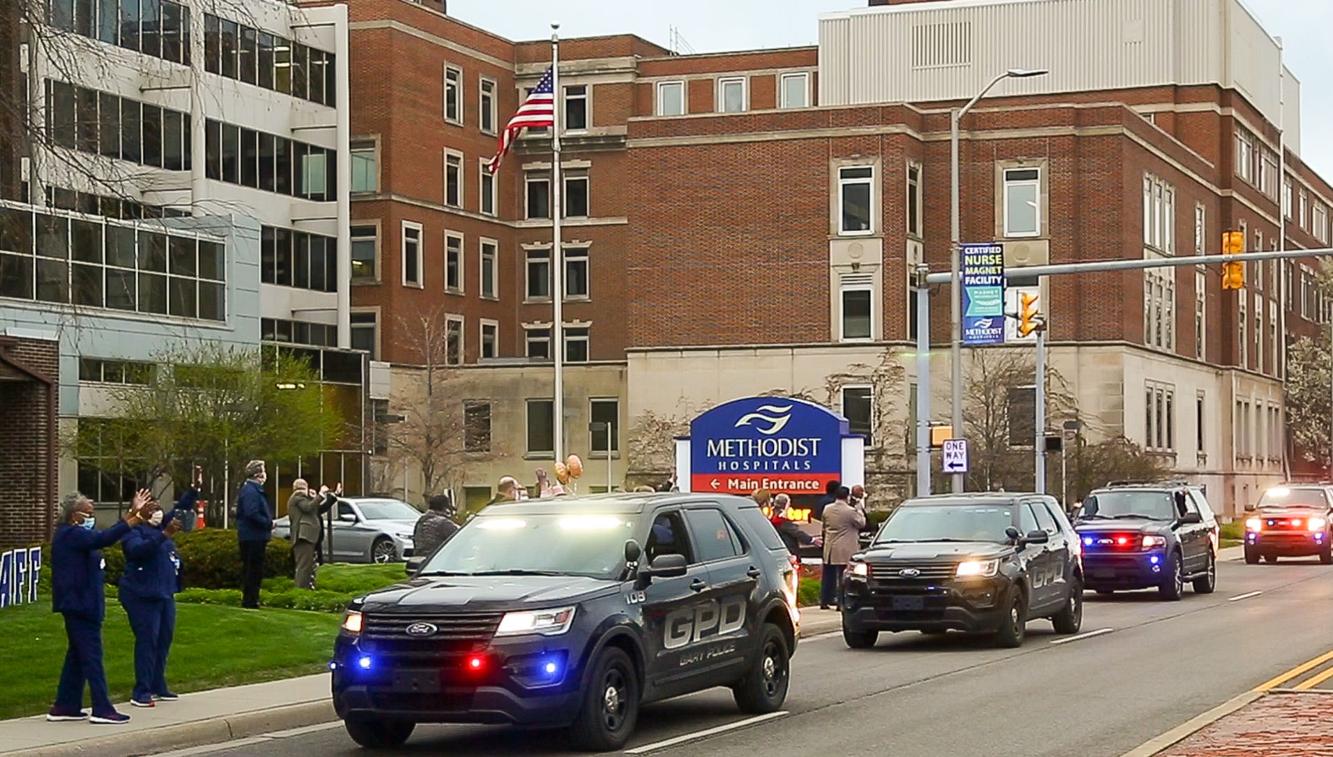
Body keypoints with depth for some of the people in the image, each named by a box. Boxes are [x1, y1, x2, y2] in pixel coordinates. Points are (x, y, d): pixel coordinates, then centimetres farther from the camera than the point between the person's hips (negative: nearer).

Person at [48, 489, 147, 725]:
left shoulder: (71, 533, 15)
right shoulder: (70, 534, -17)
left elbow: (101, 537, 21)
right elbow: (103, 539, -31)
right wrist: (134, 519, -36)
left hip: (77, 604, 11)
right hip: (80, 603, -11)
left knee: (77, 654, 15)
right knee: (92, 654, -9)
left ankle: (66, 707, 19)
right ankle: (102, 709, -8)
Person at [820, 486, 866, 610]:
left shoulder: (827, 509, 3)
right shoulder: (850, 511, -16)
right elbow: (861, 523, -4)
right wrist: (860, 511, 8)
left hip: (829, 548, 6)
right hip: (845, 550, -6)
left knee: (828, 576, 13)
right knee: (843, 577, -1)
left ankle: (824, 601, 17)